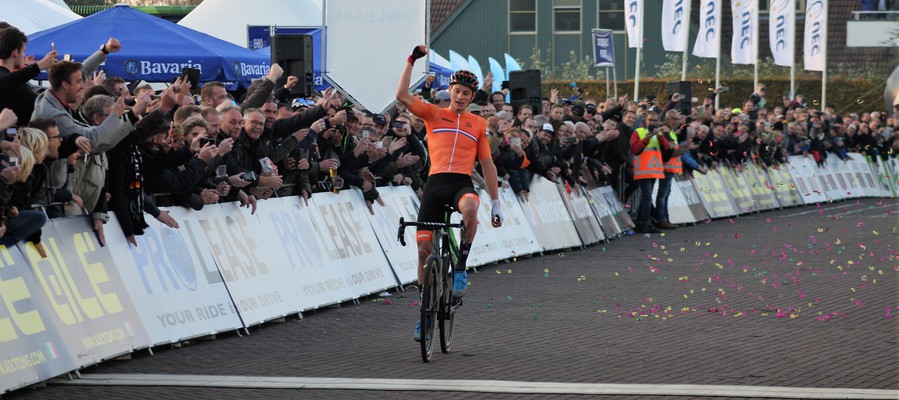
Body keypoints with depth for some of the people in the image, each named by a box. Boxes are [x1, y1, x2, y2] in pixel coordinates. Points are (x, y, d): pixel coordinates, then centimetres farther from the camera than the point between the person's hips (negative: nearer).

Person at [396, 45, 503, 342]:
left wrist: (496, 203, 12)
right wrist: (411, 61, -5)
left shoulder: (478, 124, 14)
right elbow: (402, 96, -2)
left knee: (470, 207, -38)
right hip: (435, 183, 1)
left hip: (462, 183, -1)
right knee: (424, 247, -2)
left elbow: (487, 164, 15)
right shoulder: (433, 114, 12)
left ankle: (461, 268, -22)